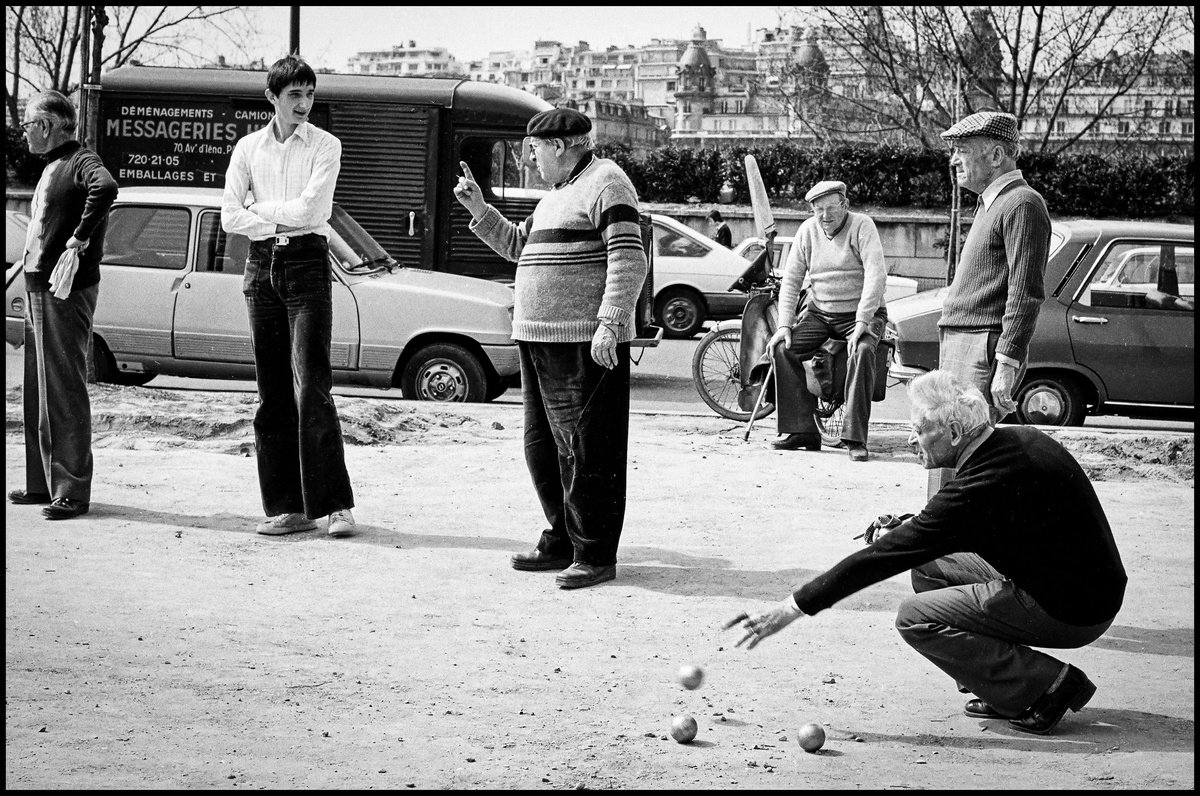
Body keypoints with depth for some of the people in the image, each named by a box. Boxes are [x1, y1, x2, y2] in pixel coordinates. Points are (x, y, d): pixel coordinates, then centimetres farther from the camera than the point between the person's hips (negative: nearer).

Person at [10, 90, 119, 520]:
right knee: (38, 392, 14)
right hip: (38, 290, 10)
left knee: (64, 391, -8)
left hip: (65, 291, -10)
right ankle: (42, 483, 23)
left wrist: (78, 242, -28)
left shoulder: (81, 161, -11)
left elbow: (105, 187, -34)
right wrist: (31, 260, 12)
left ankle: (71, 490, -5)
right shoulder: (51, 167, 18)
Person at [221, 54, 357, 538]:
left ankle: (336, 503, -9)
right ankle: (286, 507, 8)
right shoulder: (249, 148, 10)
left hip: (307, 263, -4)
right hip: (261, 266, 4)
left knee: (310, 387, -12)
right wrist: (279, 222, -7)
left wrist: (258, 208, 0)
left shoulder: (325, 146, 1)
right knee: (271, 393, 4)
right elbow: (229, 218, 3)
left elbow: (309, 210, -11)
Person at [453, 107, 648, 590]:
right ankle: (562, 540, 25)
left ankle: (595, 554, -2)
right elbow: (516, 245, 32)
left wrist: (610, 324, -24)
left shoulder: (606, 183, -8)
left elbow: (629, 260, -16)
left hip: (587, 344, -10)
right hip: (538, 336, 10)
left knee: (587, 450, -7)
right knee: (543, 446, 14)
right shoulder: (557, 194, 22)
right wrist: (479, 210, 19)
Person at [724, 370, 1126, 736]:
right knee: (928, 566, 11)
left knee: (916, 618, -11)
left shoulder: (980, 487, -24)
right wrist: (912, 528, 9)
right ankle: (1005, 690, 11)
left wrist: (793, 608, -16)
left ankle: (1048, 684, -7)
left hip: (1074, 611, -9)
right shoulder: (1020, 438, 2)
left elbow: (885, 557, -22)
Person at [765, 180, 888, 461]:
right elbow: (791, 279, 5)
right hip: (819, 313, 5)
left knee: (862, 352, -34)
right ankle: (803, 431, -14)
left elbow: (876, 275, -20)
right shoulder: (808, 230, 4)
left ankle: (856, 437, -29)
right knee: (782, 348, -17)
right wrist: (784, 324, -7)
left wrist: (862, 322, -28)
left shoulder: (862, 226, -10)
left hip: (861, 312, -5)